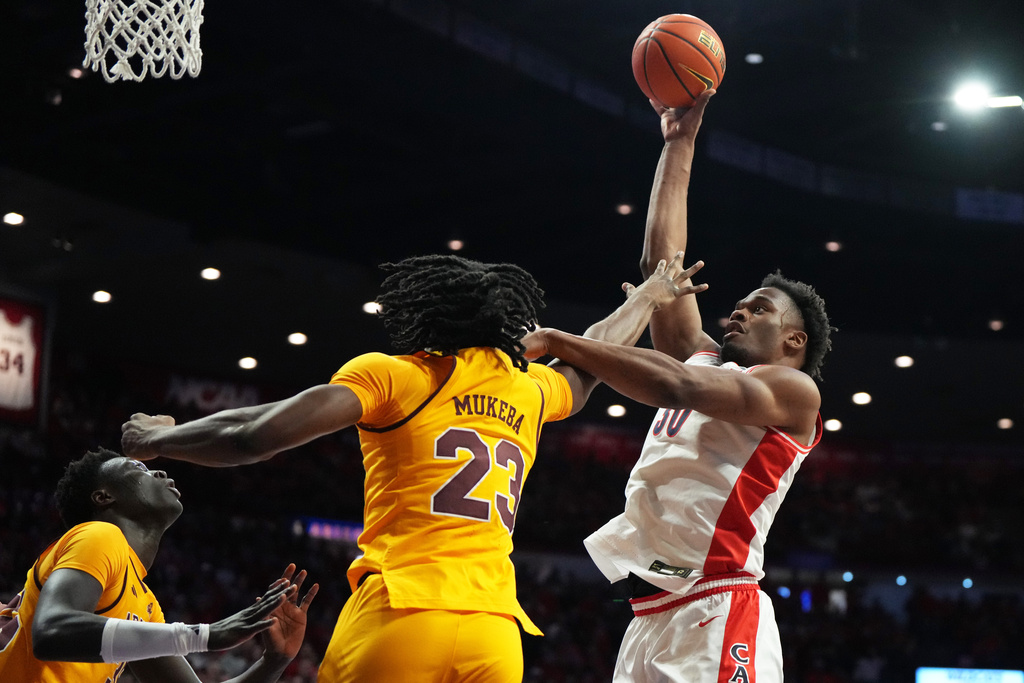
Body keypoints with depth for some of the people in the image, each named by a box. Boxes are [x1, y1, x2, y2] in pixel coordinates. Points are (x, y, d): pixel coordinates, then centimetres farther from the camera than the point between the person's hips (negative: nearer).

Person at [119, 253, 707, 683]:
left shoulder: (392, 376, 4)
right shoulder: (528, 390, 18)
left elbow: (251, 437, -3)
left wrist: (158, 438, 15)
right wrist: (648, 298, 62)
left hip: (398, 618, -4)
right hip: (495, 632, 4)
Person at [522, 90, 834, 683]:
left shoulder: (792, 390, 2)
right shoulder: (705, 360, 24)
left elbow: (676, 385, -14)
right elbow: (663, 259, 23)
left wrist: (559, 341, -10)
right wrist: (680, 143, 25)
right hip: (651, 619, 8)